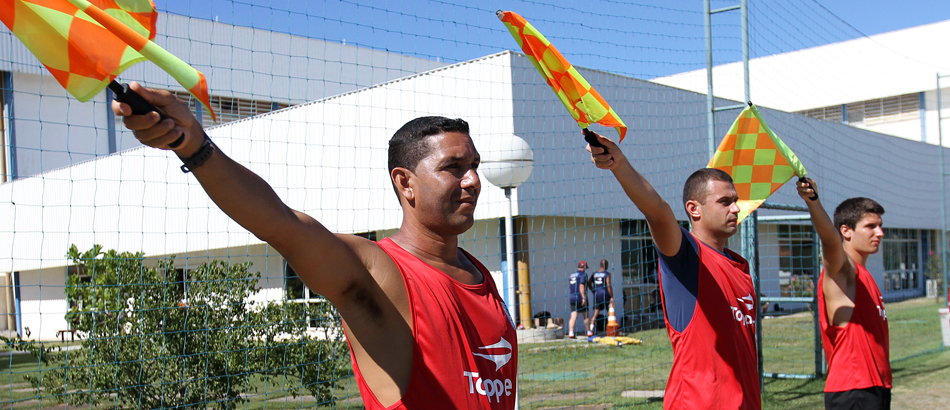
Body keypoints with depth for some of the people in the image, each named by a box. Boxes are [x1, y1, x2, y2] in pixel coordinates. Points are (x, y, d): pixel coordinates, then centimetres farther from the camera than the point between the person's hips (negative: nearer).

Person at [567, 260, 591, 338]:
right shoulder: (583, 274, -4)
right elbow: (581, 286, -15)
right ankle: (589, 332, 14)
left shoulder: (572, 274, 18)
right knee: (586, 315, 8)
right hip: (580, 298, -5)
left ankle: (570, 333, -15)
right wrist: (584, 297, -18)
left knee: (573, 316, -2)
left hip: (572, 298, 5)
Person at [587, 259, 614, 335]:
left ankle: (591, 329, -3)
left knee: (596, 312, 7)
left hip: (597, 294, 5)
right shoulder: (607, 274, -9)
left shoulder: (595, 273, 8)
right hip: (605, 294, -5)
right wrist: (611, 297, -11)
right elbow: (608, 286, -14)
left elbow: (589, 283, 8)